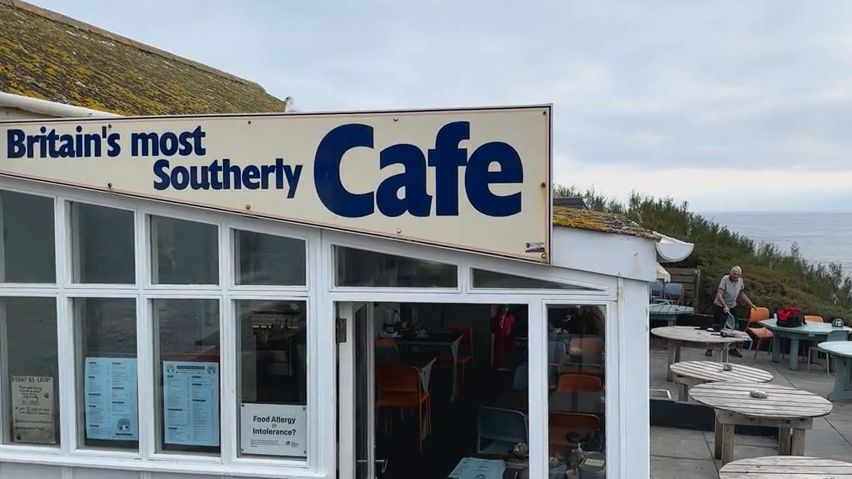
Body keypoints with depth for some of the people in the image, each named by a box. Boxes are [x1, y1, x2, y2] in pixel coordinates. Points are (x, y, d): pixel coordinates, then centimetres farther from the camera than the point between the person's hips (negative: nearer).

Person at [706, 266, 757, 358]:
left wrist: (751, 304, 12)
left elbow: (741, 294, 15)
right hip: (720, 306, -6)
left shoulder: (740, 281, -2)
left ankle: (732, 349, 20)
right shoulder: (725, 279, -22)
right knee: (717, 327, -7)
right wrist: (725, 306, -42)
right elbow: (719, 295, -30)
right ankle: (710, 348, 1)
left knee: (733, 328, 8)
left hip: (732, 307, 6)